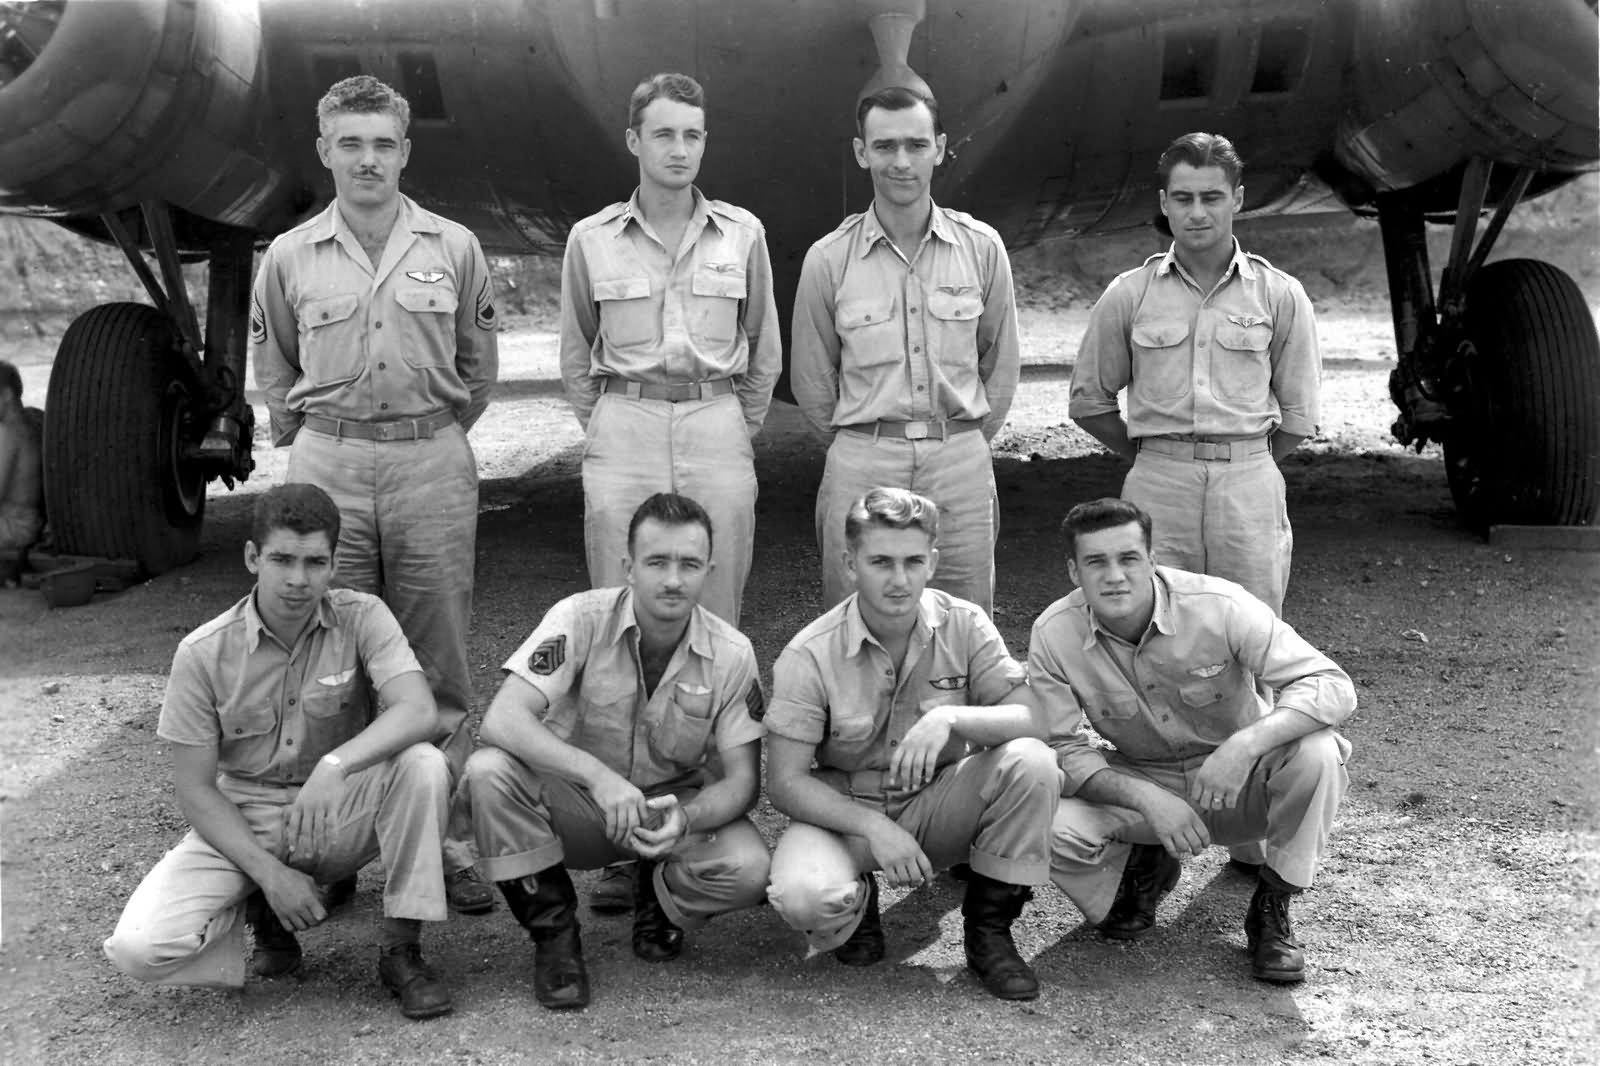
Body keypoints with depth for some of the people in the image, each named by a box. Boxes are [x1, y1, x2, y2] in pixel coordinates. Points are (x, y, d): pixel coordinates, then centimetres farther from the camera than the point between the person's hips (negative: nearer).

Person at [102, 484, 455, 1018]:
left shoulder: (362, 618, -11)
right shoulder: (203, 653, -11)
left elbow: (419, 712, -26)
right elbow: (196, 789, -7)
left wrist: (335, 766, -43)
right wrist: (270, 873, -17)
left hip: (339, 814, 0)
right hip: (241, 823, 0)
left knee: (423, 764, -31)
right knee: (139, 949, -23)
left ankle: (400, 950, -14)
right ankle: (259, 912, 9)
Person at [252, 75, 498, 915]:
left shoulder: (454, 248, 4)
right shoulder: (289, 257, 5)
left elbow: (478, 363, 13)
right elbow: (272, 368, 17)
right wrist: (305, 436, 13)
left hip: (433, 463, -1)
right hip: (328, 465, 1)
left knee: (437, 664, 3)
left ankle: (447, 839, 11)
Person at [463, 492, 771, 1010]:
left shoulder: (731, 654, -12)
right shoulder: (581, 619, -18)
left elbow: (743, 779, -11)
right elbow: (502, 720, -29)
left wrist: (685, 818, -34)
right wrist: (600, 777, -42)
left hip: (678, 807, 1)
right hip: (577, 802, -1)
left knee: (747, 868, -29)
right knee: (488, 770, -31)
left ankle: (660, 901, 9)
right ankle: (553, 932, -9)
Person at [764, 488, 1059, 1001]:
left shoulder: (964, 625, -9)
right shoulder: (811, 655, -16)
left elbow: (1035, 721, -15)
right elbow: (785, 780, -15)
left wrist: (950, 717, -34)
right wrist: (875, 828, -28)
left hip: (937, 807, 2)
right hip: (844, 810, -2)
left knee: (1031, 763, -26)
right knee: (802, 897, -34)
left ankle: (989, 929, -6)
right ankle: (857, 901, 7)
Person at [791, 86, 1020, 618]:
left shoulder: (982, 248, 2)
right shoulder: (828, 259, -1)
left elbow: (1001, 365, 12)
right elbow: (811, 382, 8)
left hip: (962, 465, 1)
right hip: (862, 467, -1)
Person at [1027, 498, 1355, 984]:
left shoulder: (1220, 606, -23)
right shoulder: (1054, 634, -17)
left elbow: (1333, 686, -26)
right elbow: (1064, 750, -14)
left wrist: (1246, 743, -44)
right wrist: (1148, 799, -32)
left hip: (1239, 783, -1)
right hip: (1140, 784, 1)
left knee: (1316, 751, -32)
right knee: (1052, 829, -28)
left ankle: (1272, 910, -7)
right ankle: (1144, 868, 10)